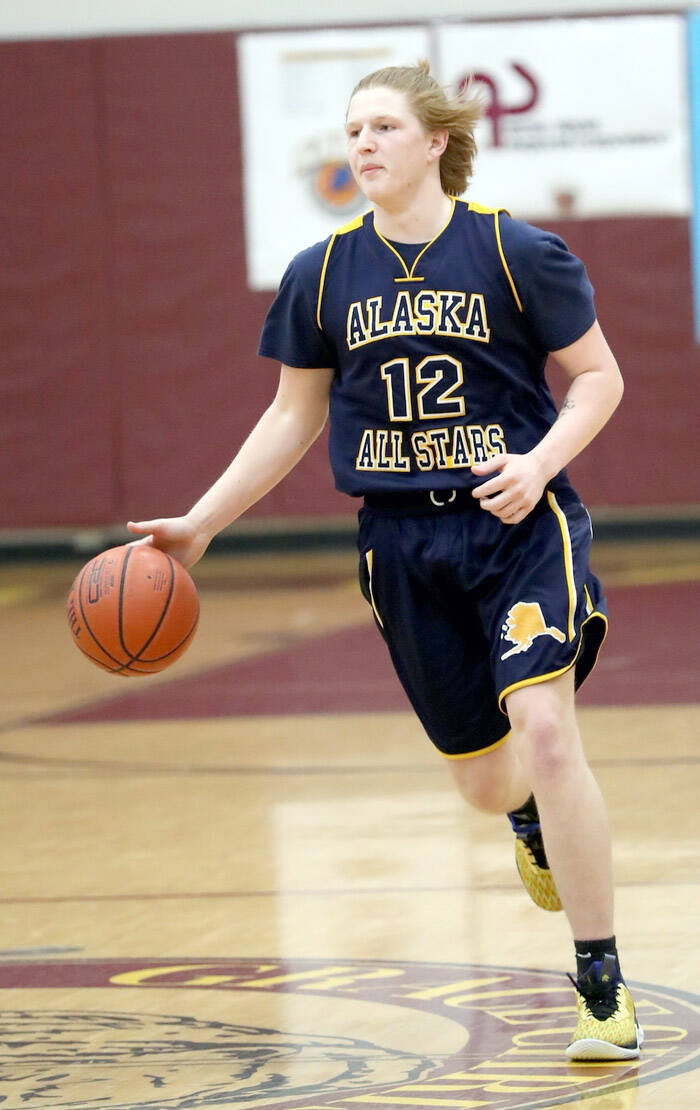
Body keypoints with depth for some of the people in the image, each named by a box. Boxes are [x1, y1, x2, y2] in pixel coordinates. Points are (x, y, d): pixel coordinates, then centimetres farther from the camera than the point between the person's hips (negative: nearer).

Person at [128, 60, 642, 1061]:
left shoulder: (514, 252, -7)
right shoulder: (323, 276, 4)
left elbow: (598, 377, -2)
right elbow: (295, 416, 13)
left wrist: (539, 462, -19)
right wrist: (200, 523, 9)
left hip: (520, 525, -4)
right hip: (402, 539, 4)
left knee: (544, 730, -21)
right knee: (482, 776, 10)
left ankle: (603, 989, -12)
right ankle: (538, 825, 51)